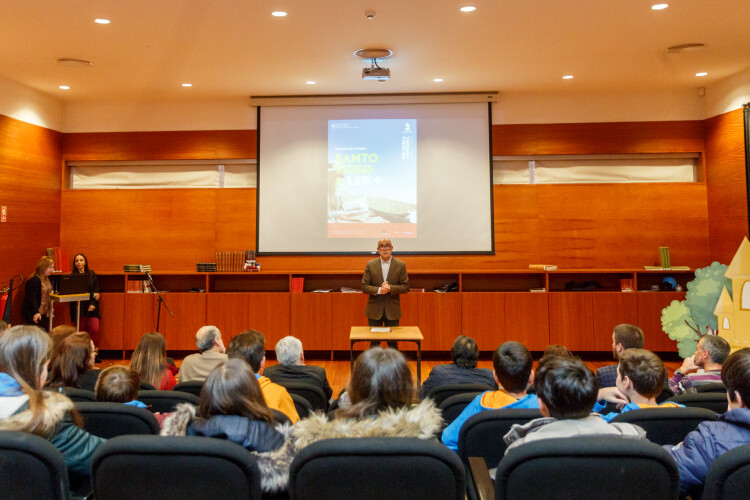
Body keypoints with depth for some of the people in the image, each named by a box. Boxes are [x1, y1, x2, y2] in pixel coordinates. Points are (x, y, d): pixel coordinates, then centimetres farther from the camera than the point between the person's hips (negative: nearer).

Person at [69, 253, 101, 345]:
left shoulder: (92, 274, 10)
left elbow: (96, 290, 5)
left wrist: (93, 303, -8)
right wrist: (92, 295, -7)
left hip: (91, 306, 1)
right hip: (79, 306, -1)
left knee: (95, 329, -11)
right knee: (81, 330, -4)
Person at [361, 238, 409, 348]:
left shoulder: (401, 265, 0)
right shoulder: (370, 265, 1)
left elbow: (405, 287, -2)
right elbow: (364, 286, -1)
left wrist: (390, 288, -18)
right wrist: (378, 290, -19)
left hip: (392, 310, 0)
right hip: (374, 310, 0)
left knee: (393, 343, 6)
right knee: (374, 343, 7)